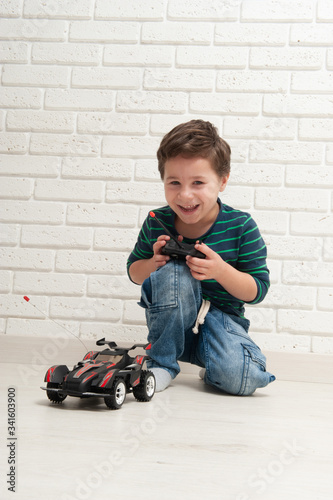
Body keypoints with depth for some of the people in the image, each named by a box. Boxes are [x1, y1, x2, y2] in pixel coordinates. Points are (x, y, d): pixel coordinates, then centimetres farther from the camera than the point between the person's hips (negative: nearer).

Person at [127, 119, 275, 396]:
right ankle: (161, 364, -13)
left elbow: (258, 290, -9)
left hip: (221, 319, -1)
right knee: (174, 273, -32)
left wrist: (221, 271, -27)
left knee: (240, 378, -30)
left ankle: (211, 370, 10)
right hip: (170, 322, 2)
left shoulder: (241, 226, -12)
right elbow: (134, 270, 7)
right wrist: (153, 263, -16)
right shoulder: (157, 222, -8)